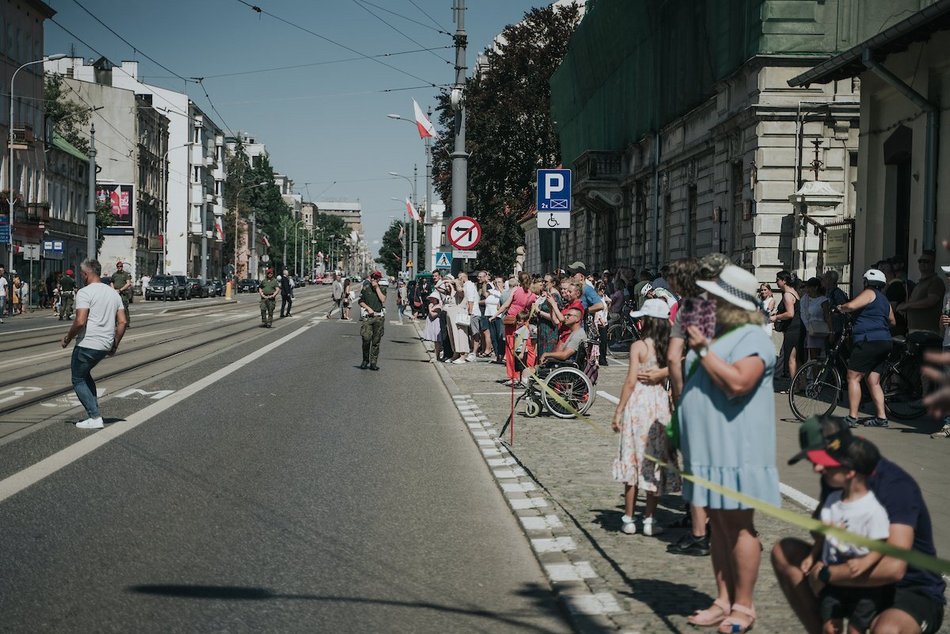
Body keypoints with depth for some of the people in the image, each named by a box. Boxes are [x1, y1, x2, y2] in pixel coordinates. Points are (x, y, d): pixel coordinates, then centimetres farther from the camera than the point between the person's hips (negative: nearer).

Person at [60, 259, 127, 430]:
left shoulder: (85, 292, -11)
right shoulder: (114, 293, 12)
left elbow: (80, 321, -20)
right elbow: (122, 322, 8)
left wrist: (68, 337, -4)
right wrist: (115, 345, 16)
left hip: (87, 344, -8)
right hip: (105, 346, 8)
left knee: (78, 380, 6)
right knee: (85, 374, 26)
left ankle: (95, 417, -3)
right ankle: (94, 410, 20)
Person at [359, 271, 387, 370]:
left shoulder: (382, 289, 8)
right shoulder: (366, 288, 7)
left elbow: (383, 300, -9)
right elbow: (361, 302, 10)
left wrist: (377, 287, -8)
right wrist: (368, 308, -5)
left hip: (379, 317, 1)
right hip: (368, 316, -1)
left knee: (376, 341, 2)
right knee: (366, 339, -12)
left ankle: (373, 362, 8)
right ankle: (365, 360, 6)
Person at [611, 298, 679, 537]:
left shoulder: (638, 346, -9)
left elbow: (631, 381, -12)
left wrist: (619, 411, -6)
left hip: (638, 401, -3)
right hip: (661, 402, 3)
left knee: (633, 459, 5)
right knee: (655, 460, 9)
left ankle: (628, 518, 9)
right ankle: (650, 519, 12)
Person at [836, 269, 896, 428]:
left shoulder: (870, 293, -4)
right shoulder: (885, 301, 22)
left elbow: (851, 305, -19)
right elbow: (893, 322, 34)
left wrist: (840, 308, 1)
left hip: (869, 342, -9)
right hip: (884, 342, 9)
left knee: (853, 378, -7)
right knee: (873, 382, 12)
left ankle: (852, 417, -11)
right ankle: (881, 417, 8)